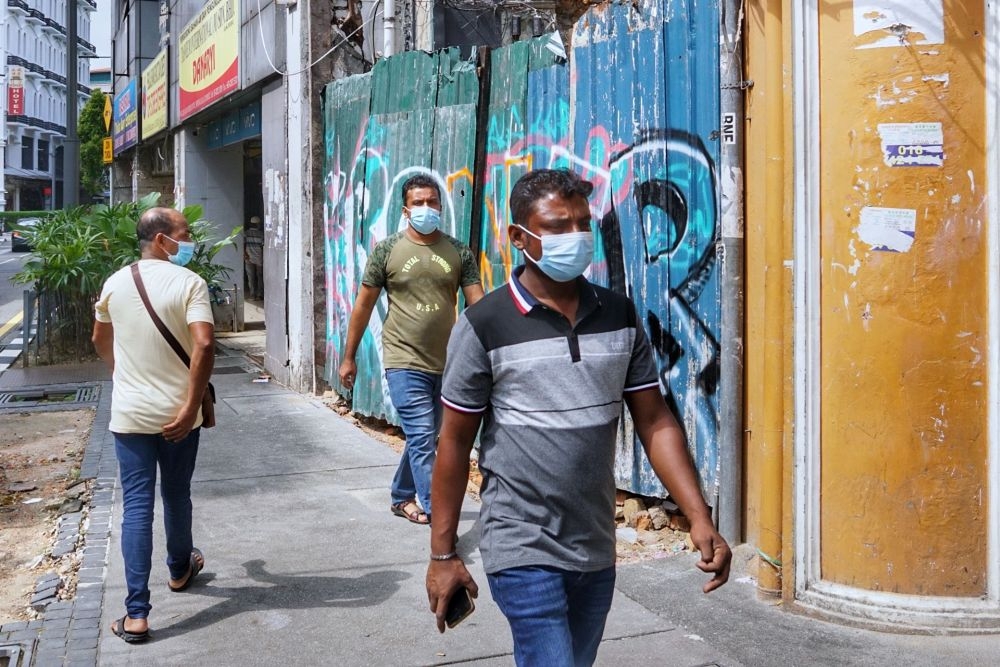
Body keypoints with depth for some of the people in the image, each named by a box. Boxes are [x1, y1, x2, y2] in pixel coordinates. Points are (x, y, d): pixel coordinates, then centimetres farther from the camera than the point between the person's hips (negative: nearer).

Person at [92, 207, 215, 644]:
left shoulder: (116, 283, 4)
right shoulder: (189, 283, -10)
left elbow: (101, 341, 19)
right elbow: (204, 345, -23)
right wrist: (192, 405, -17)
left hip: (129, 414, 2)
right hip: (176, 414, -2)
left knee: (136, 506, 0)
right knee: (176, 496, 19)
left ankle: (136, 614, -4)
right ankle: (180, 569, 43)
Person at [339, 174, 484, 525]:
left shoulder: (458, 251, 2)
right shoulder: (387, 250, -2)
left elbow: (477, 303, -3)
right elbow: (364, 305, 3)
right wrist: (349, 357, 5)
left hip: (446, 364, 4)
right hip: (405, 363, -3)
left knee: (424, 439, 16)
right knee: (422, 439, -8)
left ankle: (402, 498, 36)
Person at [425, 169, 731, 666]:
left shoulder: (620, 316, 2)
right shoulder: (485, 325, -11)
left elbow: (655, 423, 3)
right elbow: (455, 441, -6)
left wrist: (700, 519, -6)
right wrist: (443, 554, -4)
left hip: (597, 551, 5)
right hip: (523, 552, -5)